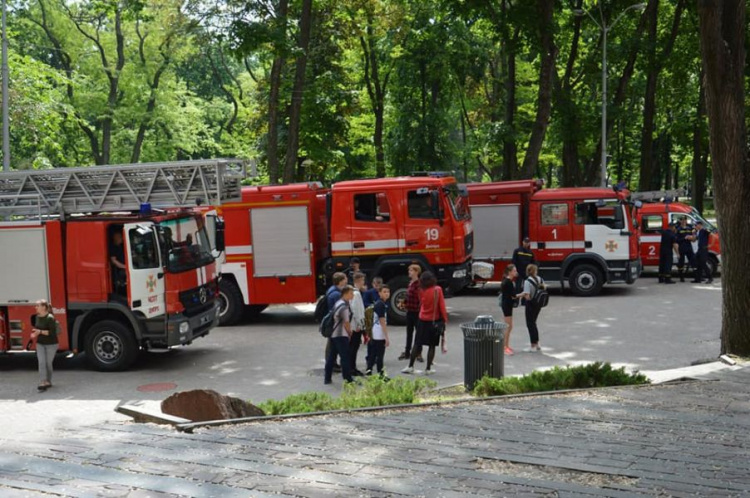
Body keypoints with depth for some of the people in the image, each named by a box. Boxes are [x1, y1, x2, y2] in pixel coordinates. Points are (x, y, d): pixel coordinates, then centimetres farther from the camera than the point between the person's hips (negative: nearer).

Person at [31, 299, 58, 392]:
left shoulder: (50, 318, -19)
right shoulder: (37, 317, 3)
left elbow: (53, 332, -22)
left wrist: (40, 331, -26)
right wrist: (35, 333, -2)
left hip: (51, 344, -5)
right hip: (40, 343, 5)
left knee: (48, 363, 6)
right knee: (41, 362, -8)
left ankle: (48, 381, 24)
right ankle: (43, 383, -13)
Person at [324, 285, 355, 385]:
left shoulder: (337, 303, 13)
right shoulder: (344, 306, -16)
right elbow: (346, 323, -14)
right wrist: (350, 334, 3)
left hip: (333, 334, 10)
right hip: (341, 335, -10)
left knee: (331, 356, 12)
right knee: (345, 357, -3)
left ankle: (327, 378, 16)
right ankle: (348, 379, 0)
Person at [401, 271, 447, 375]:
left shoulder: (423, 291, -4)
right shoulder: (438, 289, -9)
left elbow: (421, 304, 4)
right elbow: (442, 305, -8)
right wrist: (445, 319, -3)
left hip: (423, 320, 2)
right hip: (435, 321, -2)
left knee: (417, 344, 9)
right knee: (432, 345, 5)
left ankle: (410, 367, 11)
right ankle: (428, 369, 6)